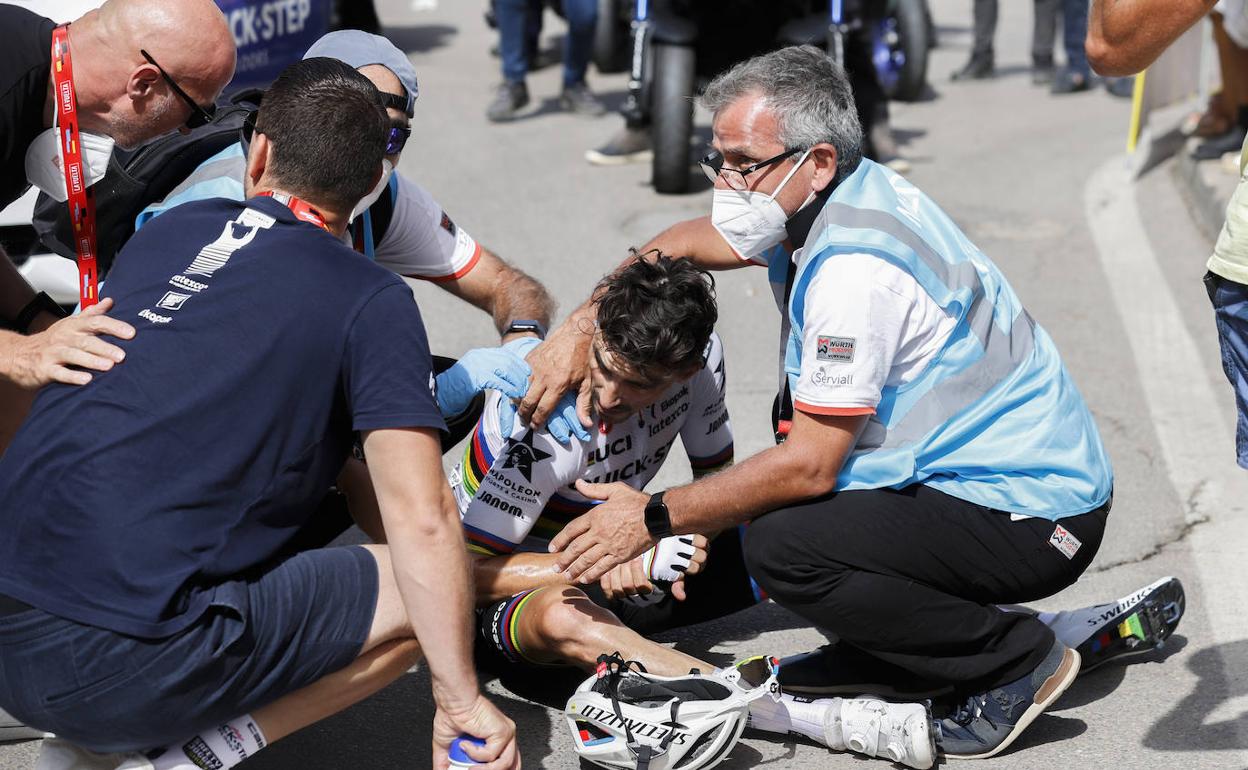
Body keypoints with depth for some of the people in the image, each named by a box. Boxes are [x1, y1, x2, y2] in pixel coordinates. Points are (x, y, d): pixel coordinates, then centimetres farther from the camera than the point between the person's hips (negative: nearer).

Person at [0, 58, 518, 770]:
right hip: (118, 667, -7)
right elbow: (422, 519, -8)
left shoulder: (167, 231, 16)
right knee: (426, 598, 6)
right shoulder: (373, 302, -1)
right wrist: (462, 704, -2)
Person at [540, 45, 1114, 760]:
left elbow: (811, 465, -23)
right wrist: (578, 329, 7)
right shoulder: (835, 196, 4)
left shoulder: (853, 270, -24)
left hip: (1038, 519, -10)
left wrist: (654, 518, -14)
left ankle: (1020, 658, -8)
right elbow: (683, 244, 19)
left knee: (781, 547, -24)